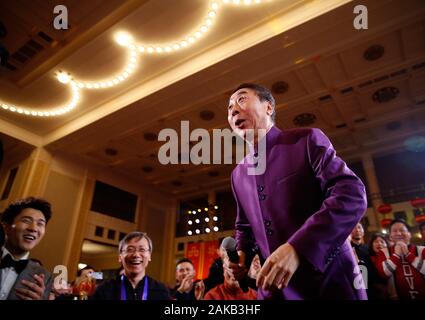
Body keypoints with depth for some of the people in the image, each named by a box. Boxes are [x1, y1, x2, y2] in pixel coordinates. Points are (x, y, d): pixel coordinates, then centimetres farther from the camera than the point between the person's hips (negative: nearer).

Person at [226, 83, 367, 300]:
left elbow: (352, 194, -19)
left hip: (329, 280, -5)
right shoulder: (238, 174, 8)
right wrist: (241, 253, -2)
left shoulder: (306, 140, -8)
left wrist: (297, 248, -28)